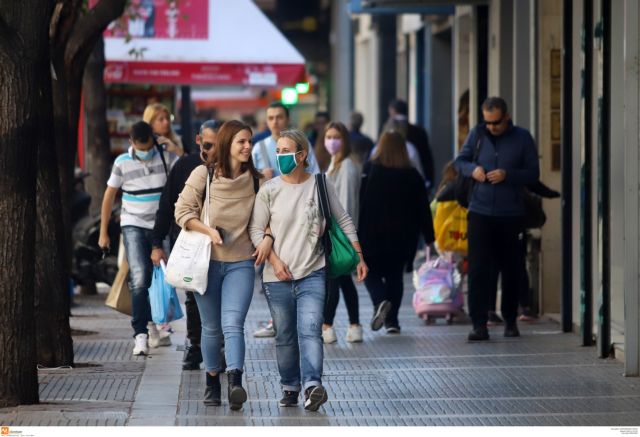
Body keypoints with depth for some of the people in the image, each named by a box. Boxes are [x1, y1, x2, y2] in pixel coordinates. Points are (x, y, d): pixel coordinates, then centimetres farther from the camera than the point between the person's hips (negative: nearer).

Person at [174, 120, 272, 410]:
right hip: (207, 260, 0)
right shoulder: (203, 174, -4)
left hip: (241, 262, 0)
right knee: (211, 328, 9)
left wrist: (267, 238, -7)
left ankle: (235, 384, -29)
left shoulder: (256, 180, 3)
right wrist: (209, 231, -17)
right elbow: (182, 211, -4)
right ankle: (212, 381, 27)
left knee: (233, 324, -17)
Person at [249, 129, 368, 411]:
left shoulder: (320, 185, 3)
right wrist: (275, 261, -8)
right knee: (285, 337, 8)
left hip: (312, 274, -2)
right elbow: (256, 229, 3)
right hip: (278, 278, 2)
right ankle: (289, 388, 20)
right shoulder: (269, 190, 2)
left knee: (310, 330, -17)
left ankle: (312, 385, -29)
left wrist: (359, 258, 7)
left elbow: (344, 222, 10)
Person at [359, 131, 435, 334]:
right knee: (395, 275, 12)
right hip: (403, 236, 2)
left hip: (373, 233, -2)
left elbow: (361, 202, -6)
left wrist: (357, 231, -1)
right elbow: (423, 208, 4)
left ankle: (380, 301, -20)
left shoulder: (370, 170, -4)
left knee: (371, 272, 9)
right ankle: (392, 320, 5)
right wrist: (429, 236, 9)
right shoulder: (412, 175, 2)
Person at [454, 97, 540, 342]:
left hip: (511, 215, 0)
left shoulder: (522, 138, -1)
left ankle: (510, 321, 24)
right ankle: (479, 324, -8)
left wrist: (507, 175, -16)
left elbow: (533, 173, -1)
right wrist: (472, 169, -9)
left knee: (511, 270, 9)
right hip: (480, 213, 0)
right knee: (478, 269, -8)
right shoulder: (477, 134, 3)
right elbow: (460, 161, 13)